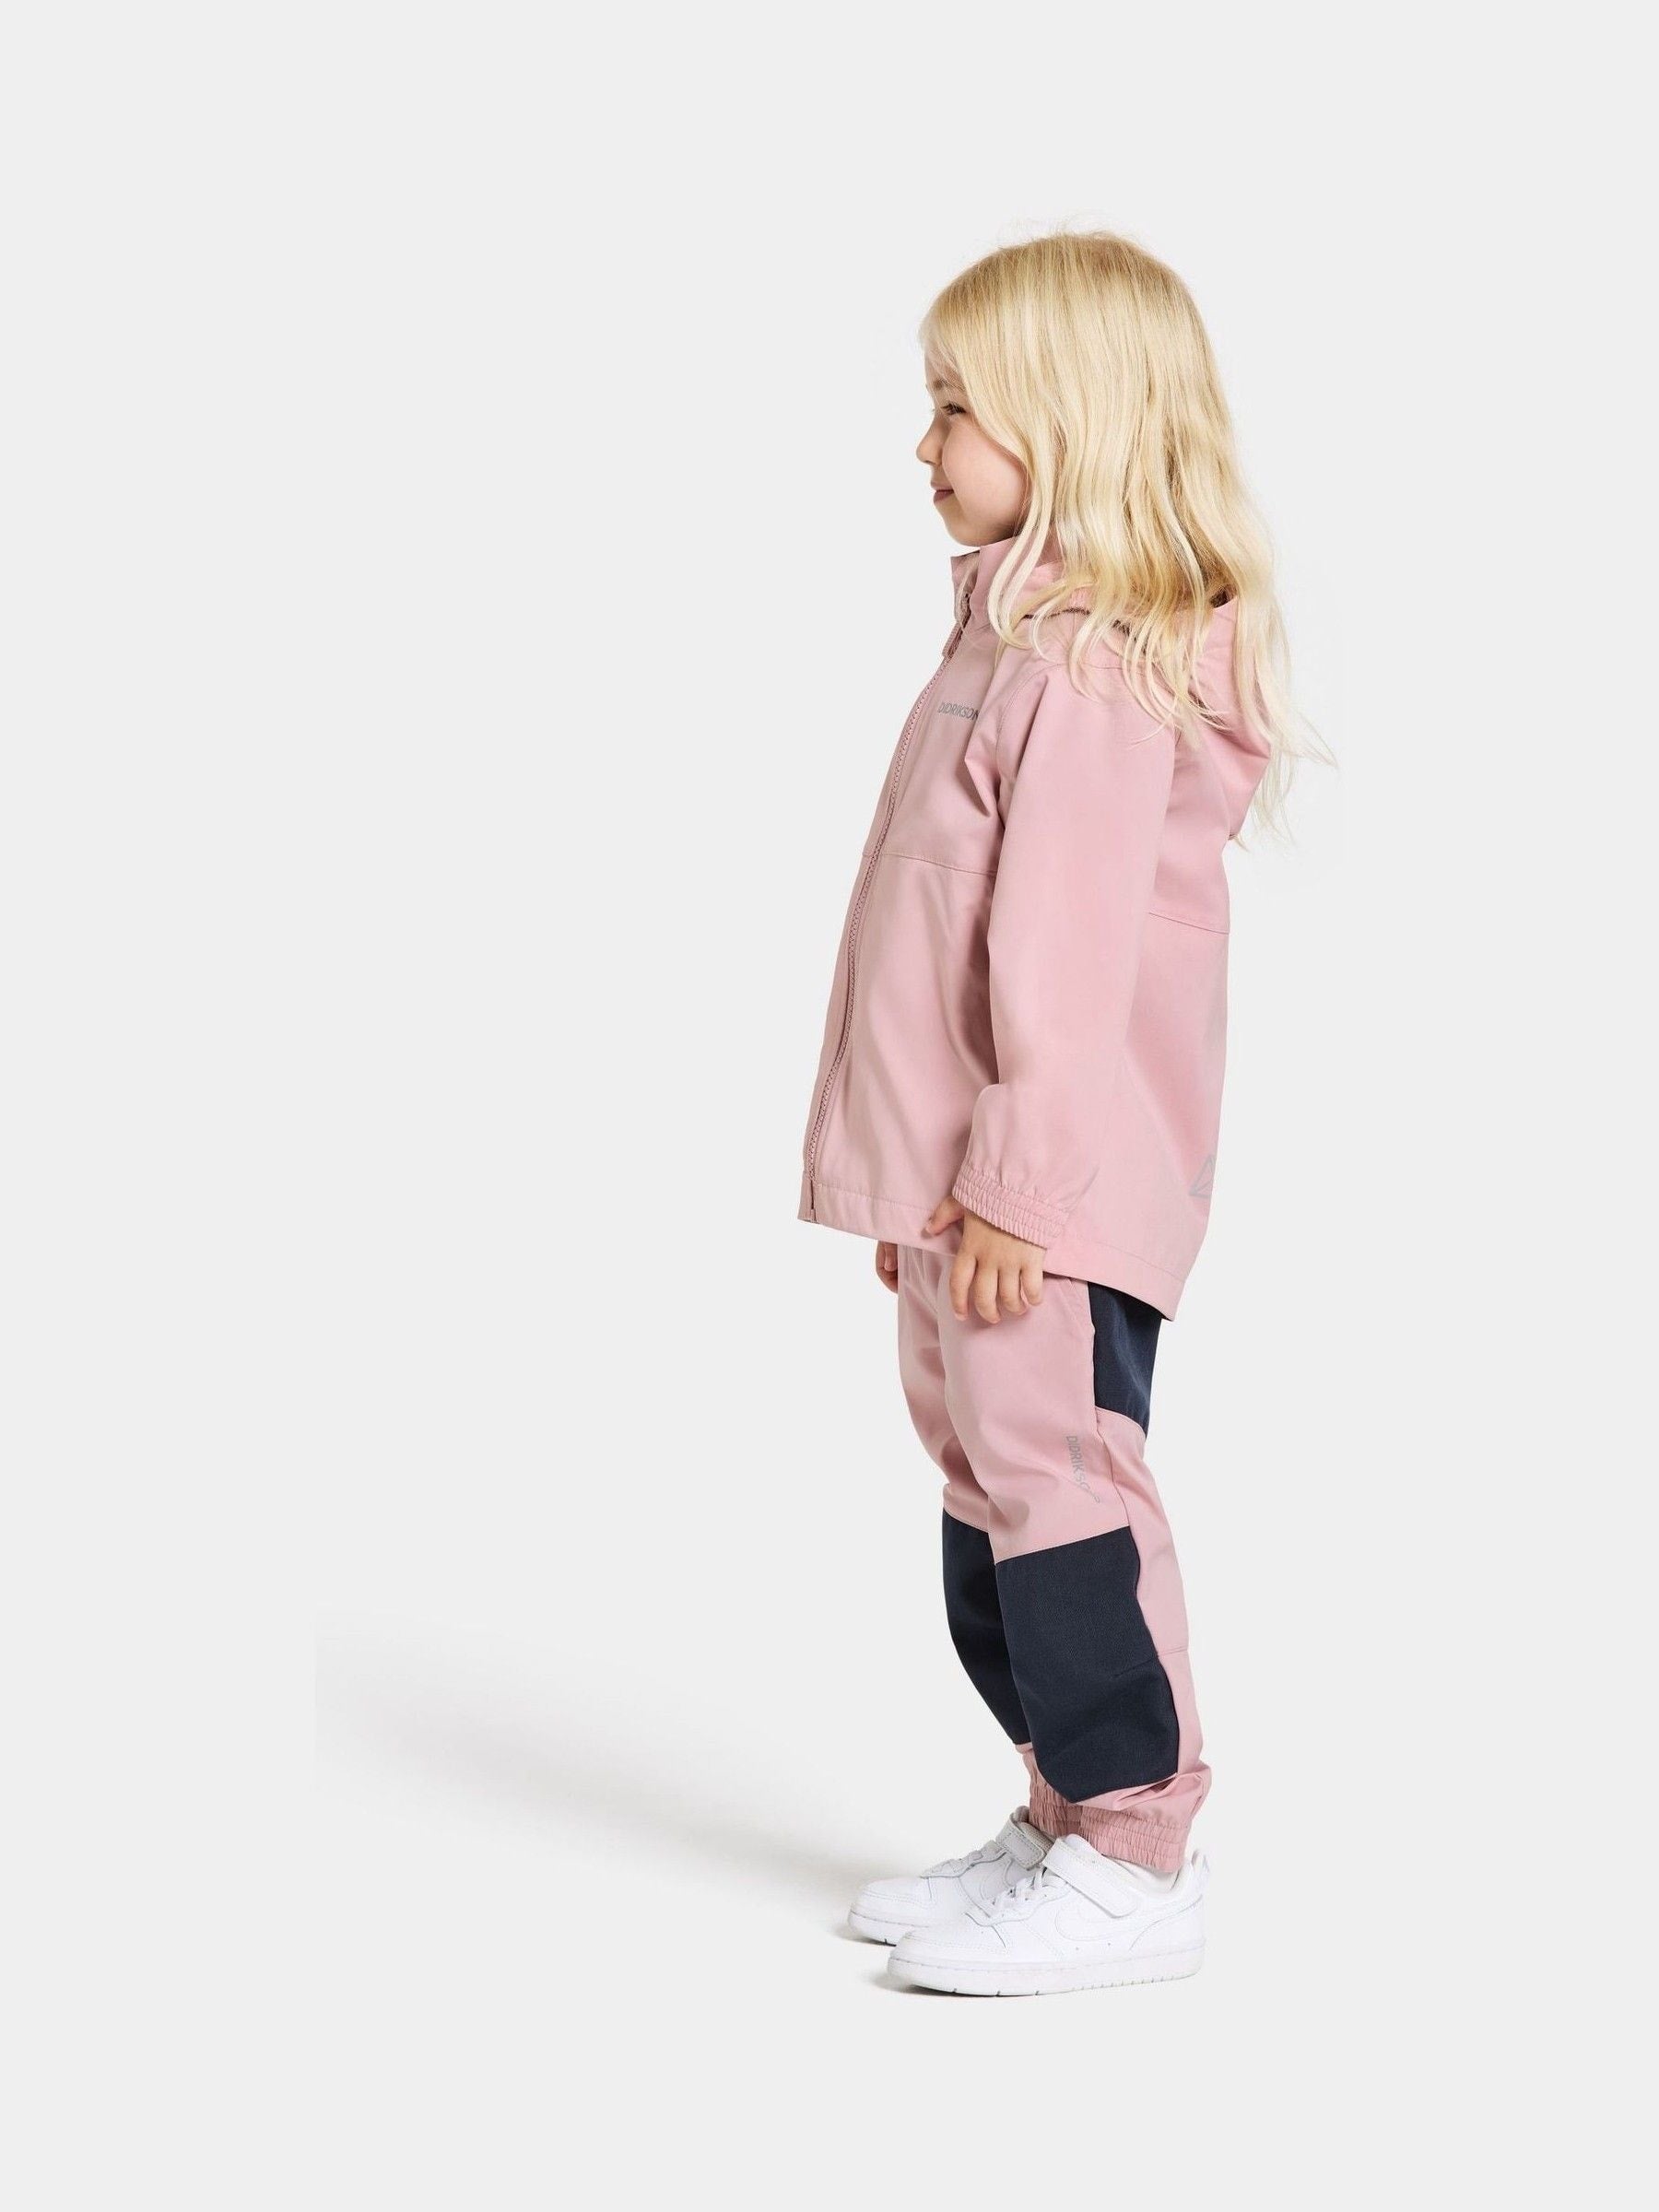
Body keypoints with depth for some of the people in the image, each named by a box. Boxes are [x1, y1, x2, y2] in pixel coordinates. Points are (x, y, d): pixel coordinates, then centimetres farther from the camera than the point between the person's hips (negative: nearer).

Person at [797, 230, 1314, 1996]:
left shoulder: (1095, 666, -16)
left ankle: (1132, 1863, 2)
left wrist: (1020, 1177, -22)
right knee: (987, 1472, 15)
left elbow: (1069, 938, -22)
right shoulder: (1022, 635, 17)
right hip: (968, 1170, 11)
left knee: (1057, 1471, -7)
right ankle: (1068, 1816, 25)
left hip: (1054, 1179, -11)